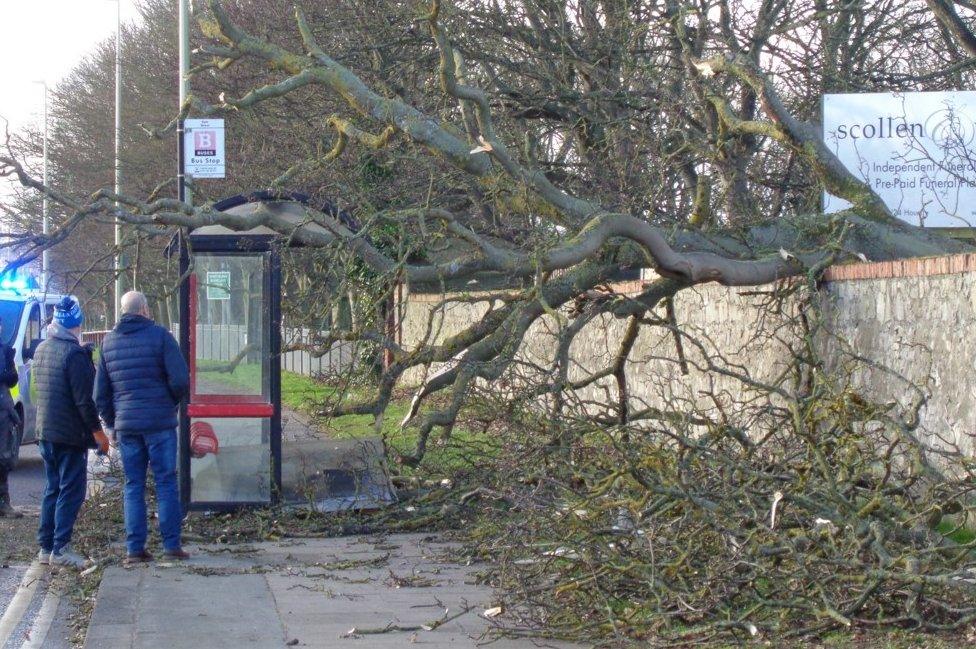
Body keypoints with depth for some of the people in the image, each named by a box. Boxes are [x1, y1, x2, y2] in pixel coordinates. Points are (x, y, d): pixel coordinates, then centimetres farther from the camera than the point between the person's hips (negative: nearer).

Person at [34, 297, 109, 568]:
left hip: (45, 432, 8)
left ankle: (45, 546, 16)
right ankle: (60, 548, -5)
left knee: (52, 489, 15)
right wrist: (97, 430, -13)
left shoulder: (41, 350, 10)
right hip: (70, 434, -8)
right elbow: (83, 398, -19)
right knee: (71, 490, -3)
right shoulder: (74, 353, -17)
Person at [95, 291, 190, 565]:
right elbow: (180, 380, -11)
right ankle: (171, 544, 2)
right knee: (166, 482, 3)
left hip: (125, 425, 4)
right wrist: (171, 403, 7)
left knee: (133, 485, 9)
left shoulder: (109, 342, 9)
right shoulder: (159, 336, -6)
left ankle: (134, 548, 5)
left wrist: (111, 422, 20)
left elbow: (100, 391, 12)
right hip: (159, 422, -4)